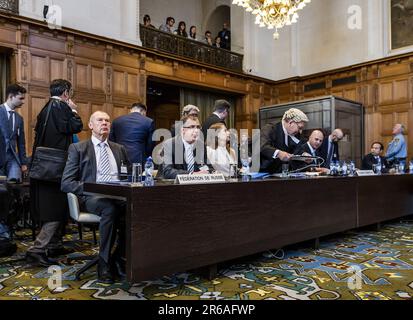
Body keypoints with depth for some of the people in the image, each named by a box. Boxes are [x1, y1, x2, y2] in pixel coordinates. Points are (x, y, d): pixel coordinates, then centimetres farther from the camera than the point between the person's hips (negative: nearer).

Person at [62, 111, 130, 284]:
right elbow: (66, 183, 2)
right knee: (110, 208, -37)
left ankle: (119, 258, -14)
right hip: (92, 198, -3)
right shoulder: (78, 149, 11)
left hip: (119, 196, 3)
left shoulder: (120, 149, 23)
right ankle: (104, 263, -20)